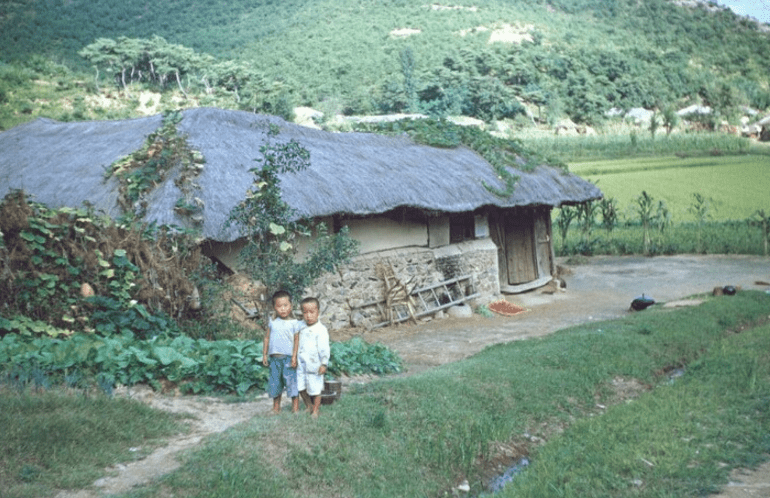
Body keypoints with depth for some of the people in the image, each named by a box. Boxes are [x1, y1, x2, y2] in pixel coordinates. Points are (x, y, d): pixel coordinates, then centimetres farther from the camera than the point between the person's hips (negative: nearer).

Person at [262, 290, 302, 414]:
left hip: (288, 357, -4)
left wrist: (294, 356, -11)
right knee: (274, 382, 10)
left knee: (291, 381, -4)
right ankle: (276, 407, 22)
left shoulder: (294, 323, -3)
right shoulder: (273, 322, 7)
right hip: (274, 357, 4)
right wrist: (265, 354, 11)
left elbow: (297, 340, -5)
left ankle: (295, 408, 6)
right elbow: (267, 338, 13)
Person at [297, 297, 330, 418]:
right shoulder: (302, 328, 6)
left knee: (315, 388, 3)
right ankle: (309, 407, 31)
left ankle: (315, 410, 19)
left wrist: (324, 364, -19)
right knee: (301, 387, 11)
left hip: (314, 365, -6)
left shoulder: (321, 330, -13)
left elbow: (324, 348, -15)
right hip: (301, 364, 6)